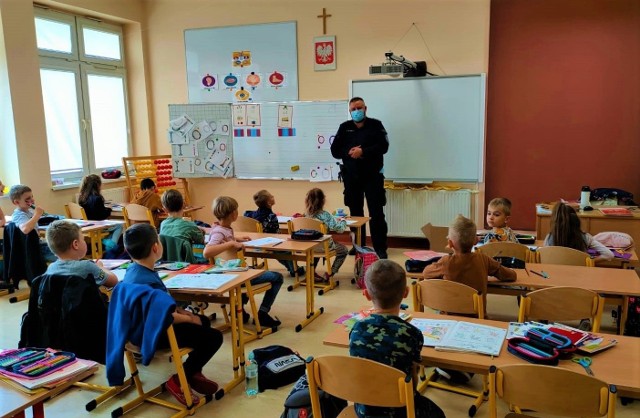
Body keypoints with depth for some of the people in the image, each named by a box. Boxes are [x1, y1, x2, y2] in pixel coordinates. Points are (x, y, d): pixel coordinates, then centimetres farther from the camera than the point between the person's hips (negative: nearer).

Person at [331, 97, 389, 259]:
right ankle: (358, 246, 21)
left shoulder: (375, 125, 2)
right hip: (351, 176, 3)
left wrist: (363, 151, -19)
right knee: (355, 213, 10)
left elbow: (383, 146, -11)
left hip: (372, 176, -3)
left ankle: (380, 248, 3)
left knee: (376, 213, -4)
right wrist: (349, 152, -13)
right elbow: (335, 150, 6)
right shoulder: (344, 127, 9)